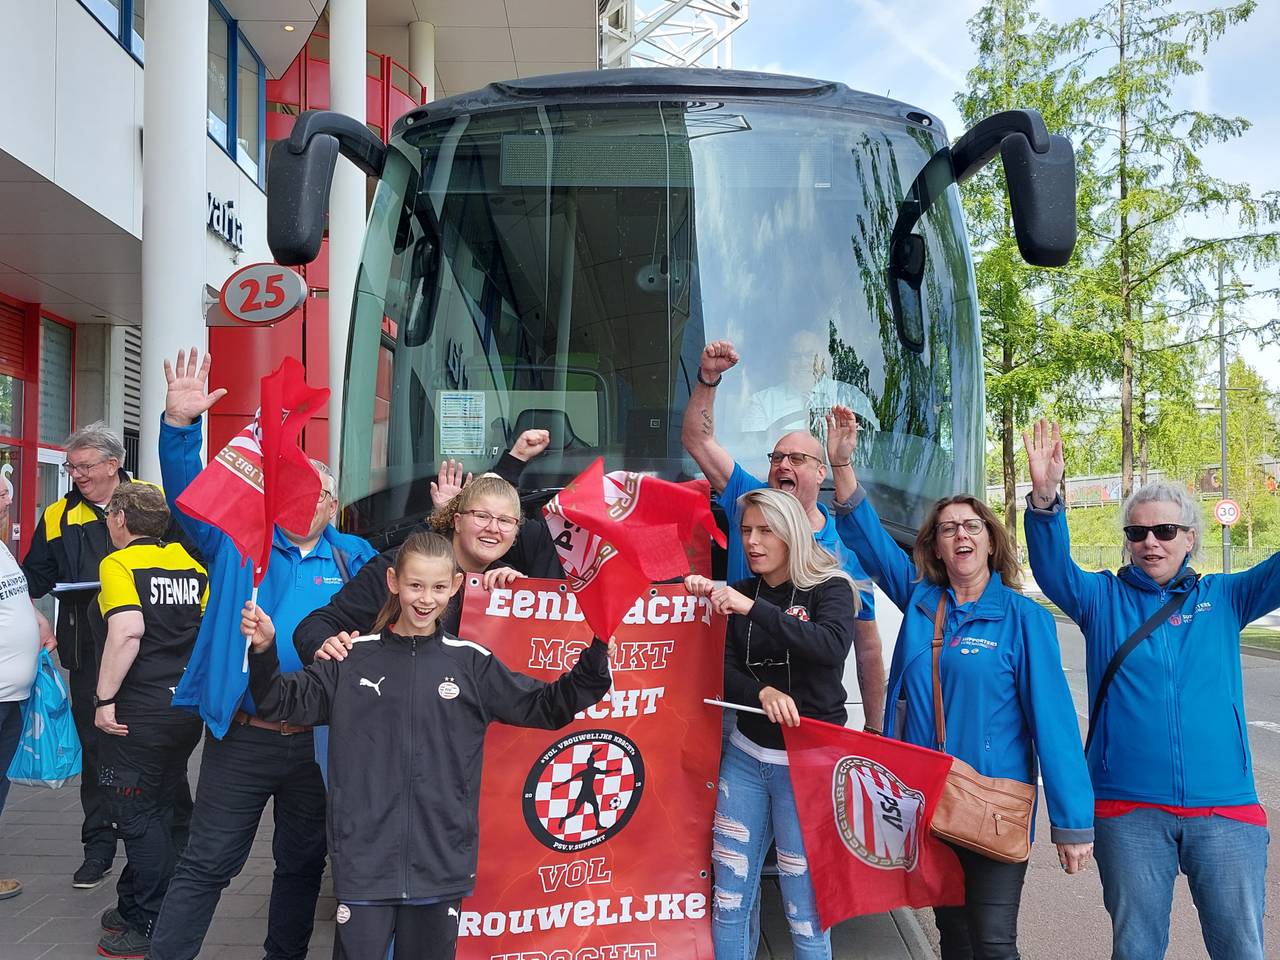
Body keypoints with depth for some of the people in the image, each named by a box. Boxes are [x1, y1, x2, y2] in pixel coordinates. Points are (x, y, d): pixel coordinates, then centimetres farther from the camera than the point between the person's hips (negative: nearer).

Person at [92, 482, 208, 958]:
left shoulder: (118, 564, -9)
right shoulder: (190, 561, 8)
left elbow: (127, 631, -24)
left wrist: (104, 699, -17)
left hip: (141, 710, -6)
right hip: (189, 707, 7)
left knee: (138, 816, 4)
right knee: (159, 809, 18)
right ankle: (134, 905, 31)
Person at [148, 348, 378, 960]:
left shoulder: (354, 559, 8)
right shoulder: (237, 541, 2)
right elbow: (190, 492, -9)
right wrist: (180, 424, -25)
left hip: (320, 741, 3)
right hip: (242, 737, -2)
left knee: (302, 863, 17)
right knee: (206, 866, 3)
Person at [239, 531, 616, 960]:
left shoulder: (472, 663, 2)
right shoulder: (354, 657, 2)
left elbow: (547, 706, 6)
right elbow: (284, 701, 7)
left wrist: (595, 659, -7)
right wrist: (264, 650, -10)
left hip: (441, 860, 1)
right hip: (364, 857, 0)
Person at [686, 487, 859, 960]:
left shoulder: (829, 589, -6)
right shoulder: (739, 592, 6)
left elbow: (832, 646, -26)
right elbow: (726, 672, -1)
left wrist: (753, 608, -32)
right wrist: (763, 693, -22)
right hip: (745, 755, 4)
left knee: (805, 905, 2)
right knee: (729, 897, 7)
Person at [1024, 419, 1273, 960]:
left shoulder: (1223, 598, 8)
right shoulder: (1102, 598, 5)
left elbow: (1273, 575, -4)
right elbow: (1051, 567, -12)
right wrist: (1045, 498, -31)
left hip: (1226, 808, 1)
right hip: (1129, 807, 0)